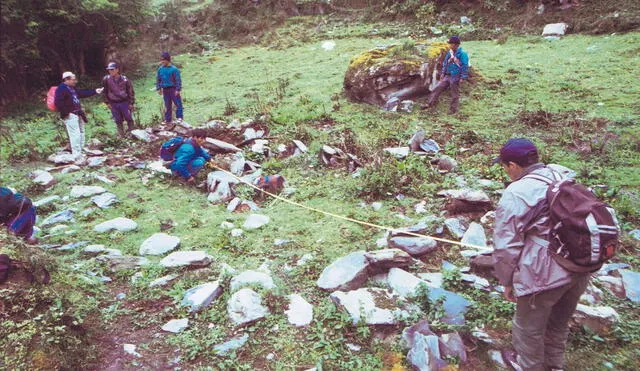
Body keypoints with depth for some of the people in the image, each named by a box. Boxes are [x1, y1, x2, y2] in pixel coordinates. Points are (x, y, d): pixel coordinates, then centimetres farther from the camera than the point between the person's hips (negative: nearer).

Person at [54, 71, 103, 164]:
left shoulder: (72, 88, 17)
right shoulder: (61, 88, -13)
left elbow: (82, 93, 28)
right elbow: (58, 102, -20)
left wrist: (95, 91, 27)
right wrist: (65, 113, -21)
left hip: (77, 114, 10)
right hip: (70, 115, -10)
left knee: (81, 134, 14)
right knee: (75, 135, -13)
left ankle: (79, 154, 23)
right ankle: (77, 158, -12)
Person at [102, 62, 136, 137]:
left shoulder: (125, 79, -7)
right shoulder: (106, 79, -3)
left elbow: (131, 91, 0)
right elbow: (105, 92, 7)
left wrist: (131, 103, -2)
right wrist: (107, 103, 3)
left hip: (124, 102, -2)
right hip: (113, 104, 2)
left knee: (129, 119, 5)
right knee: (118, 121, 9)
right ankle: (121, 136, 20)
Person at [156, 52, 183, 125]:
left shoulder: (174, 69, -10)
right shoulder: (160, 69, 6)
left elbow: (178, 80, -10)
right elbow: (158, 79, 15)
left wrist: (178, 89, -15)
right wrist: (158, 88, 9)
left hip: (173, 89, -5)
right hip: (165, 90, 5)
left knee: (178, 103, -9)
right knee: (167, 105, 10)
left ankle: (179, 117, -3)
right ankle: (167, 119, 17)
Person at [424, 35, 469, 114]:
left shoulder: (462, 54, -12)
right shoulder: (449, 53, 9)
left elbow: (465, 66, -14)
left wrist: (463, 78, -18)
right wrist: (442, 73, 14)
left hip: (456, 77, -7)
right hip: (447, 76, 7)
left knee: (454, 94, 3)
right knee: (437, 88, 2)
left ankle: (453, 109, 15)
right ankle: (430, 103, 6)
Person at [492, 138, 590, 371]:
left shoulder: (515, 194, -16)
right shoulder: (563, 178, 6)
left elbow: (506, 245, -15)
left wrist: (507, 281, -2)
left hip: (545, 275, -8)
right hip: (580, 269, 8)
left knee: (529, 328, 16)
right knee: (559, 323, 29)